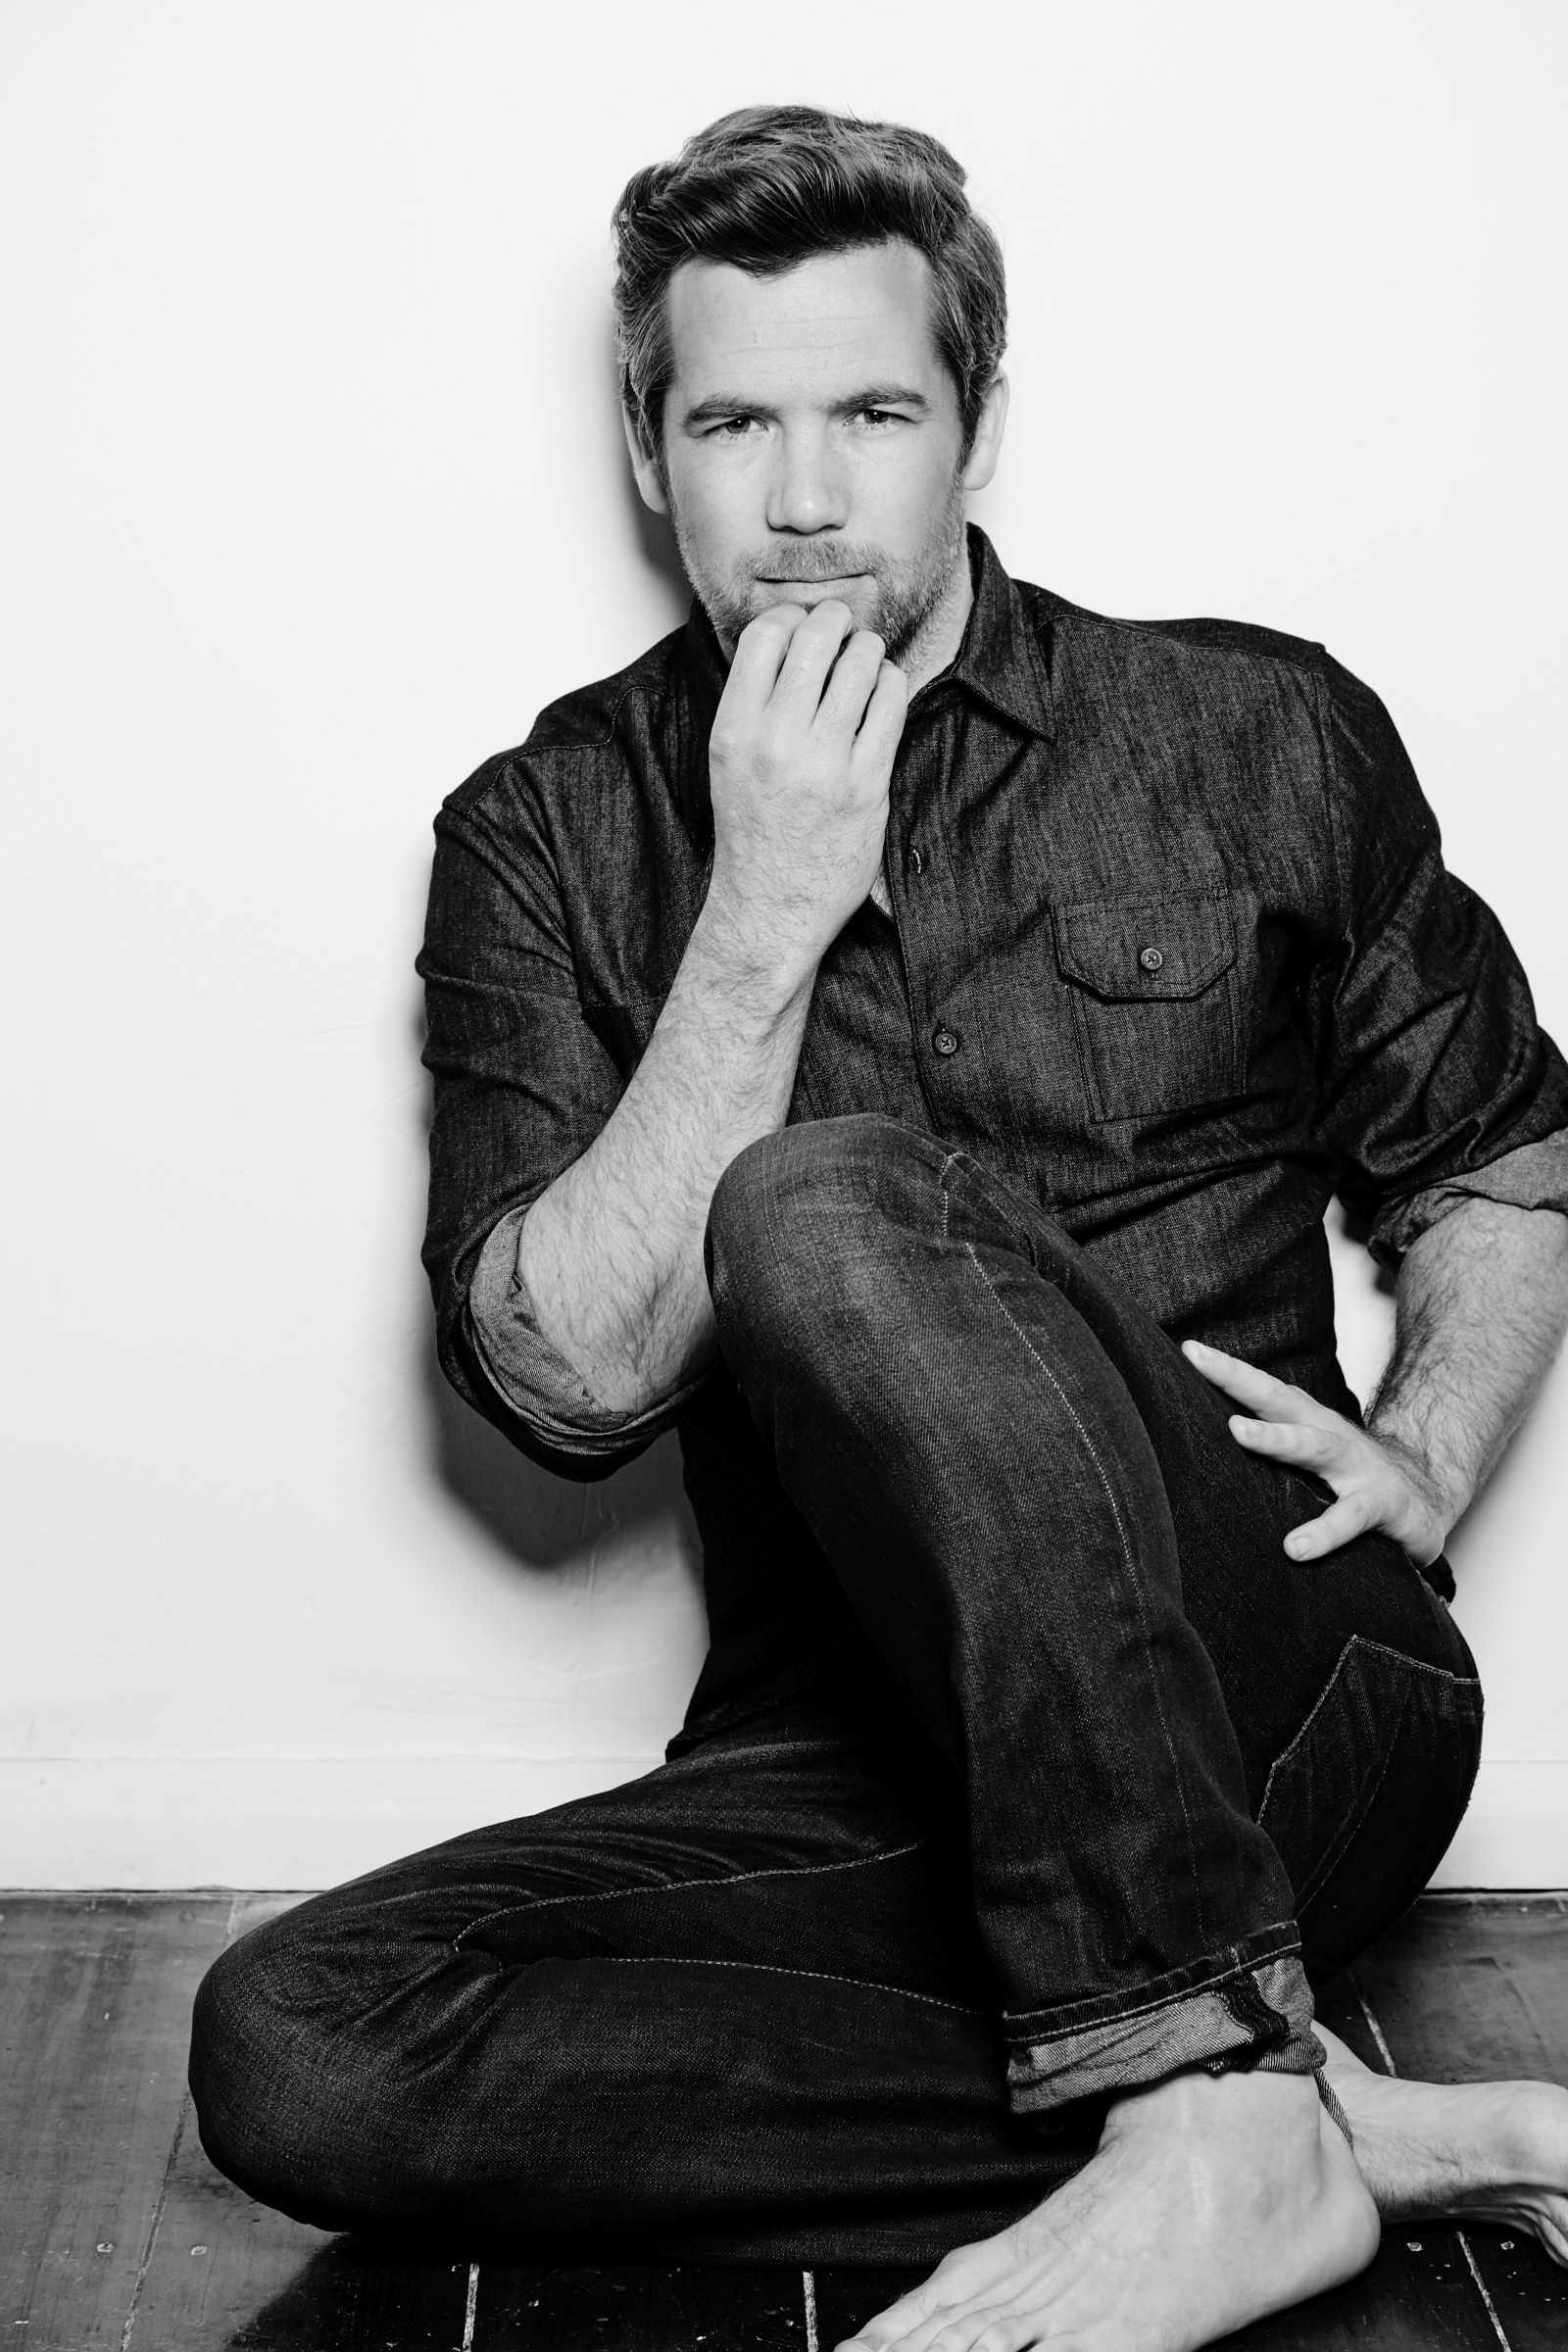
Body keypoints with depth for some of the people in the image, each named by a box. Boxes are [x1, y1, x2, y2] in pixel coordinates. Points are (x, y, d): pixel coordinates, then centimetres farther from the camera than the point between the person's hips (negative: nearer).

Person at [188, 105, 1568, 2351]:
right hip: (858, 1788, 3)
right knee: (295, 2046, -25)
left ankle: (1219, 2103, -26)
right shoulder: (551, 836, 7)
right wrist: (768, 913, -12)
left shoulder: (1263, 740, 6)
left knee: (823, 1212, -29)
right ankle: (1349, 2132, -23)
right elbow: (568, 1380, -5)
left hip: (1282, 1717, -2)